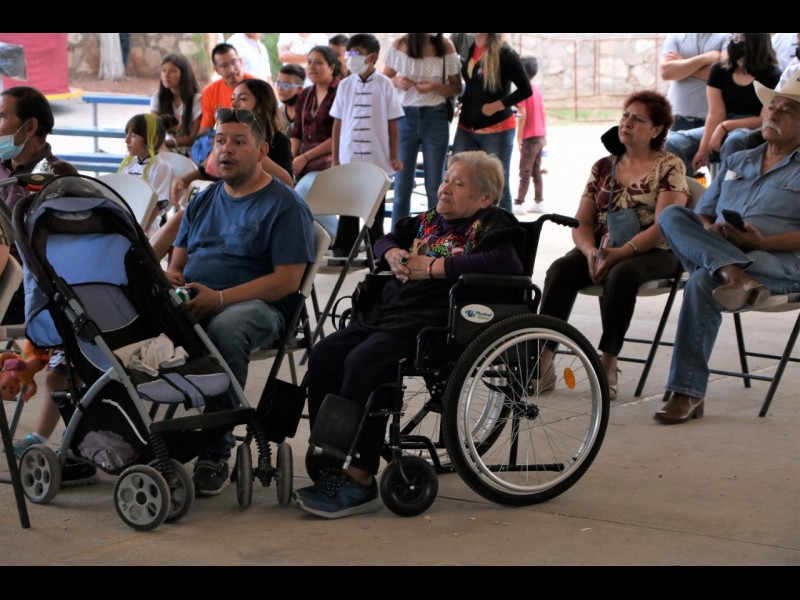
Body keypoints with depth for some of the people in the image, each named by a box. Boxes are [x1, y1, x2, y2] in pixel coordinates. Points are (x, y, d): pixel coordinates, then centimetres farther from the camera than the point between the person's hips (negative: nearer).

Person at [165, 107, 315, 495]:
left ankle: (216, 454, -33)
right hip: (189, 303, 6)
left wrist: (220, 299, -18)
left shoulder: (284, 205, 3)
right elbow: (177, 263, 24)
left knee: (224, 328, -41)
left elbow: (288, 279, -8)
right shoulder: (202, 202, 24)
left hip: (256, 305, -5)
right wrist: (170, 278, -4)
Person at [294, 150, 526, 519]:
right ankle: (329, 468, -11)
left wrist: (434, 266, -13)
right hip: (388, 311, 9)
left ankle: (359, 480, -25)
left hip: (434, 320, -9)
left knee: (364, 362, -29)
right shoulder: (429, 221, 26)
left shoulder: (491, 225, 2)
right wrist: (393, 254, 10)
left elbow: (509, 263, -18)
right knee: (324, 356, -11)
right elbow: (386, 240, 38)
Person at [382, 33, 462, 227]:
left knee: (434, 186, 3)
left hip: (436, 118, 0)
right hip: (406, 117, 0)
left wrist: (435, 87, -17)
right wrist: (397, 81, -14)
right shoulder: (399, 45, -2)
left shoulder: (446, 47, -4)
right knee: (402, 184, 2)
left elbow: (457, 88, 2)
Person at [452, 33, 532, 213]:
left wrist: (496, 106, -17)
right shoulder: (468, 48, 6)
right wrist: (462, 102, 5)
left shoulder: (505, 53, -13)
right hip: (466, 128, 6)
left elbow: (526, 89, -11)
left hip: (497, 130, -6)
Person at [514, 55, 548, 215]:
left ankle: (519, 203, -8)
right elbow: (543, 114, 15)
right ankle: (539, 202, 13)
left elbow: (523, 115, -18)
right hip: (541, 136, 8)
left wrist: (519, 138, -14)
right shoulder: (537, 90, 12)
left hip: (530, 137, -8)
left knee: (525, 171, -7)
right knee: (536, 170, 12)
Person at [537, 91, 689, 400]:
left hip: (653, 253, -4)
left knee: (621, 274, -37)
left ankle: (608, 363, -31)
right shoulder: (603, 167, 16)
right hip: (603, 249, 4)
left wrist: (621, 252, -23)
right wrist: (591, 252, -12)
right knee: (560, 269, -26)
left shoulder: (669, 167, 2)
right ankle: (543, 359, -34)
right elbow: (582, 223, 11)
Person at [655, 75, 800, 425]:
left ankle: (687, 394, -35)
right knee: (671, 215, -20)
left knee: (703, 282, -34)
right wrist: (711, 232, -1)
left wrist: (763, 242, -18)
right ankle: (734, 274, -45)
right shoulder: (735, 163, 29)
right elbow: (701, 216, 24)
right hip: (713, 250, 6)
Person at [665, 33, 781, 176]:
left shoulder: (772, 76, -8)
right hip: (722, 129, 5)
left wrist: (724, 127, -18)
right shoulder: (719, 70, 3)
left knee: (734, 140, -40)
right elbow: (715, 114, -4)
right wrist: (703, 149, -16)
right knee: (672, 143, -15)